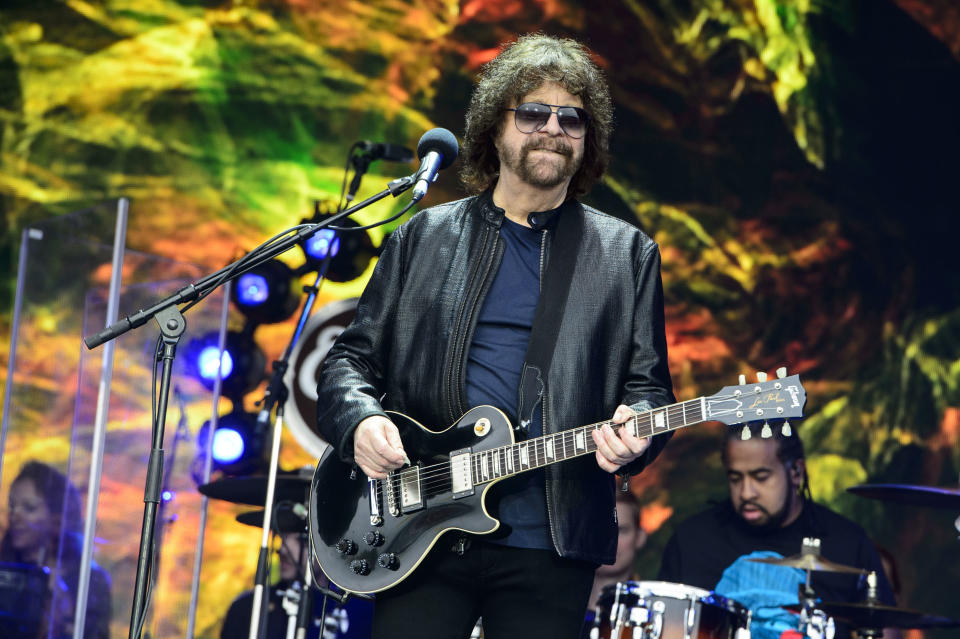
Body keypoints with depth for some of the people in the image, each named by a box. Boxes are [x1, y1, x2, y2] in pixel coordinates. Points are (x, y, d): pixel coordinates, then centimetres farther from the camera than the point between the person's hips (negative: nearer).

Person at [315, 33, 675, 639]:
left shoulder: (627, 255, 10)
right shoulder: (423, 238, 11)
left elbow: (649, 387, 7)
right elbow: (352, 356, 12)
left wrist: (633, 431, -15)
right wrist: (360, 420, -9)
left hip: (549, 544, 0)